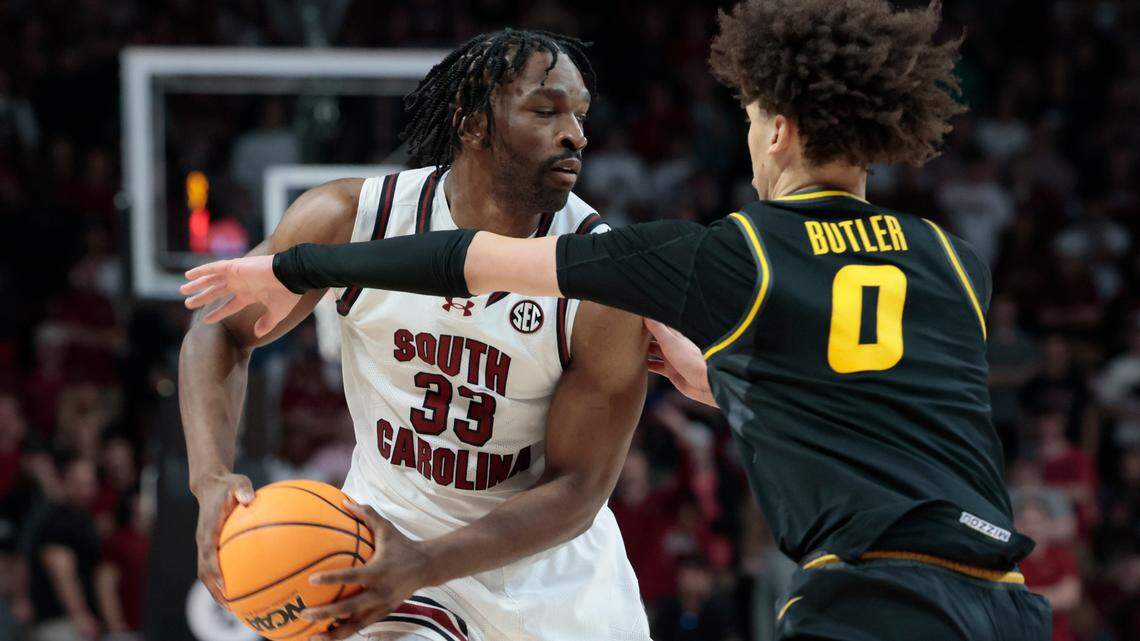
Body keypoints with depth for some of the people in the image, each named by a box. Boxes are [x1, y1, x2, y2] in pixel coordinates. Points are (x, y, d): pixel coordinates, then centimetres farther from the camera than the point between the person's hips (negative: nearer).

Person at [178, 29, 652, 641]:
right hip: (390, 532, -1)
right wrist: (211, 477, -19)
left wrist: (424, 565, -34)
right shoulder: (352, 219, -16)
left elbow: (577, 490, -19)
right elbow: (220, 331, -1)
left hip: (550, 563, 1)